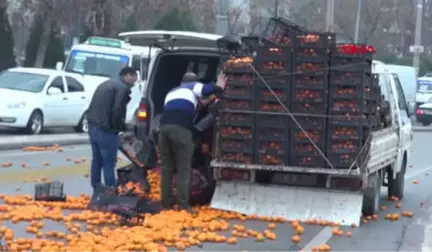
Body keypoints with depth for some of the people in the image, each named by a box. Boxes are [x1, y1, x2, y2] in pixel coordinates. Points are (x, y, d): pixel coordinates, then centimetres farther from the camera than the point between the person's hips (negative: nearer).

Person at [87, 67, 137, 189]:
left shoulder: (106, 84, 20)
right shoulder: (123, 88, -9)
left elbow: (93, 107, 19)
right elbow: (117, 110, -20)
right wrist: (119, 127, -6)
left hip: (93, 126, 9)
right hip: (106, 130, -9)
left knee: (97, 160, 18)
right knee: (109, 162, -3)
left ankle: (96, 187, 26)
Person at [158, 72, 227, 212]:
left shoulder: (172, 92, 37)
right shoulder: (193, 87, 19)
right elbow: (206, 90, -2)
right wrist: (219, 87, 12)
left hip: (164, 126, 5)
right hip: (181, 128, -5)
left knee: (167, 167, 13)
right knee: (183, 168, -1)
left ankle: (166, 203, 14)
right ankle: (183, 204, -5)